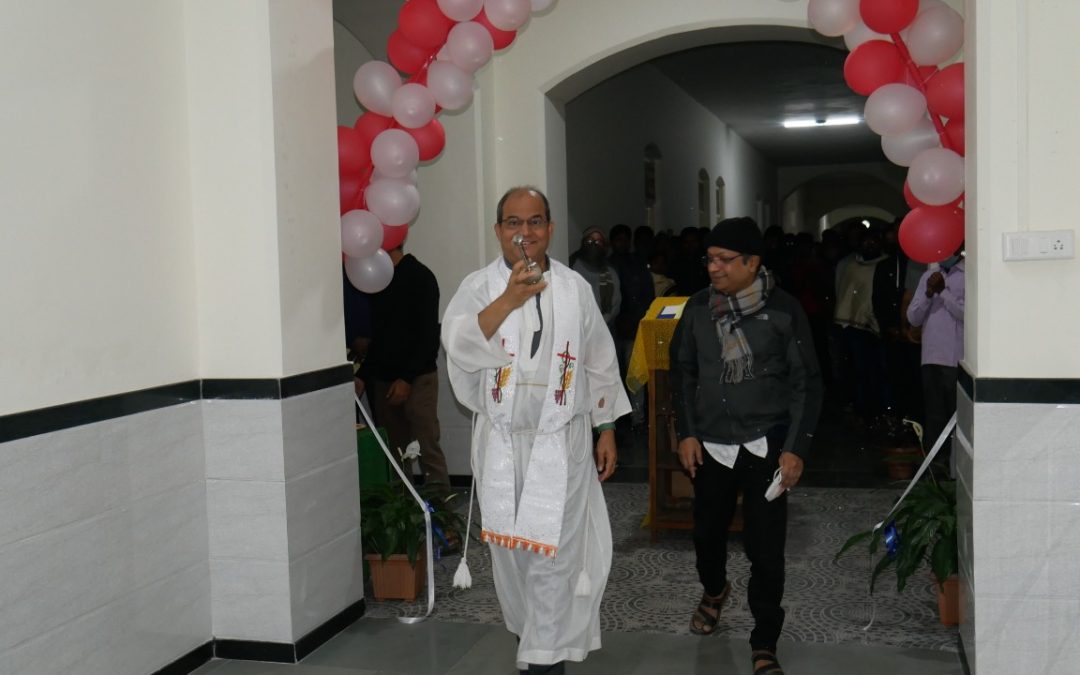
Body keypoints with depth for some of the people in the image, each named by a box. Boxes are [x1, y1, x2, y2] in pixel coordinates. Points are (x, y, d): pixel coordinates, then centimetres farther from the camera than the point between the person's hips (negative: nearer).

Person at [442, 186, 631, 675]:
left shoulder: (575, 288, 2)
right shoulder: (478, 287, -3)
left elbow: (600, 364, 9)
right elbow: (457, 344, -23)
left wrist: (607, 431, 9)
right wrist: (509, 298, -35)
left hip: (562, 440, -1)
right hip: (501, 440, 1)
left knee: (553, 554, -2)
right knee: (509, 548, 14)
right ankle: (531, 635, 35)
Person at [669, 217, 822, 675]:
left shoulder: (784, 311, -8)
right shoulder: (698, 308, 0)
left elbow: (807, 384, -4)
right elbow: (682, 372, 10)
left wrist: (795, 448, -9)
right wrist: (686, 433, 3)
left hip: (766, 445, -3)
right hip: (711, 444, 3)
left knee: (766, 549, -3)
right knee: (708, 533, 14)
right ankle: (714, 590, 48)